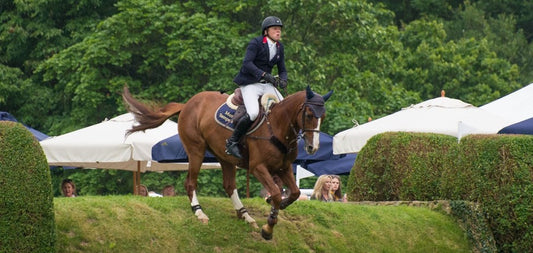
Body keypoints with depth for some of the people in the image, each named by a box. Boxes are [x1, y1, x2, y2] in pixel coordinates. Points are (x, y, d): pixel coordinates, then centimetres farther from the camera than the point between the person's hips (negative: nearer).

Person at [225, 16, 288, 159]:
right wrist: (263, 74, -34)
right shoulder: (255, 43, -10)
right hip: (250, 84, -7)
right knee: (253, 113, -28)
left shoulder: (279, 47, 11)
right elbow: (247, 63, -22)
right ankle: (232, 142, -14)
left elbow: (282, 70, 13)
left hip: (267, 84, 7)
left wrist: (283, 80, -10)